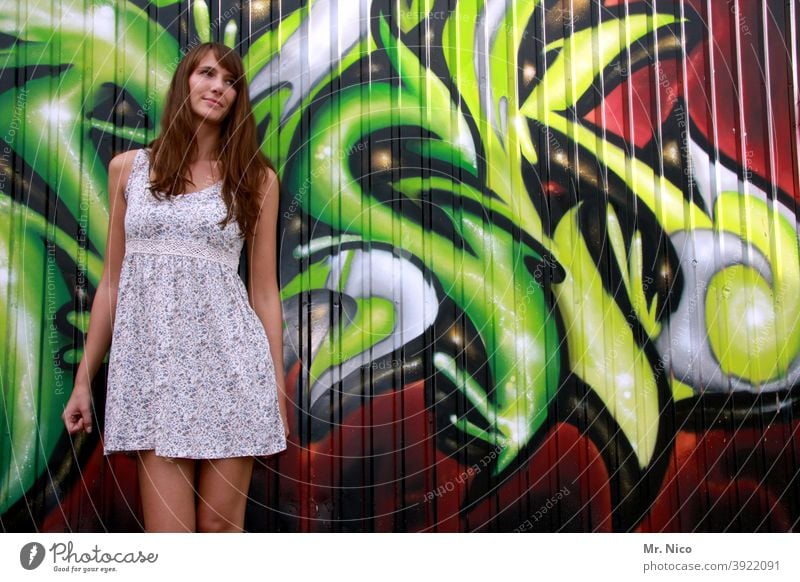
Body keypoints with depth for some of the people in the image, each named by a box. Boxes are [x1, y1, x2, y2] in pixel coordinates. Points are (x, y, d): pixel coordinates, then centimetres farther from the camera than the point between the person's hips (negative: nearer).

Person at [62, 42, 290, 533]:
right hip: (153, 362, 1)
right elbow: (112, 281, 12)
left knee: (221, 530, 4)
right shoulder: (128, 168, 10)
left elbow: (265, 291, 6)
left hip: (229, 360, 0)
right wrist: (84, 380, 12)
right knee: (169, 537, -2)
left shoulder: (257, 178, 6)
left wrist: (278, 391, 5)